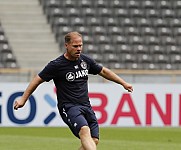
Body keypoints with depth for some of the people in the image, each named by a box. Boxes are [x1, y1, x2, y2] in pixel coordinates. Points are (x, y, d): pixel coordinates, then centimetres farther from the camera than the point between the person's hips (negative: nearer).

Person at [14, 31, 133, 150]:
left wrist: (123, 83, 28)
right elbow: (38, 80, 2)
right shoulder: (56, 65, -7)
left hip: (86, 106, 7)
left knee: (94, 140, -6)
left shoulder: (85, 60, 9)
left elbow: (103, 71, 25)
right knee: (85, 131, -31)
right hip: (68, 107, -7)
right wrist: (23, 99, 3)